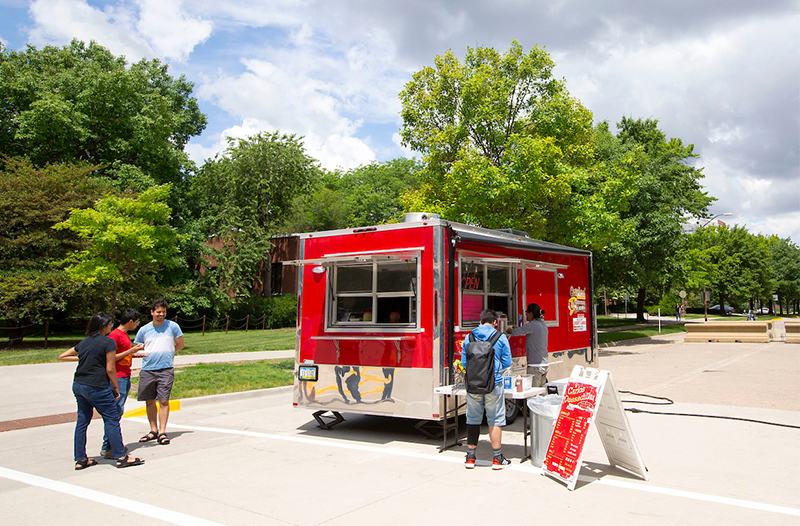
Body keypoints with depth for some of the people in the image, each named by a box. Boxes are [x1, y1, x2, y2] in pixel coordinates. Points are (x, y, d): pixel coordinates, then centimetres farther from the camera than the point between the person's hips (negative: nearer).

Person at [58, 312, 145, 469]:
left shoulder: (83, 342, 12)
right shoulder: (108, 342, -10)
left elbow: (62, 356, 21)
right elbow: (110, 369, -11)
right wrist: (116, 387, -1)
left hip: (78, 385, 8)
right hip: (97, 387, -8)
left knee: (82, 421, 13)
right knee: (112, 420, 0)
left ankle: (80, 459, 18)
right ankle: (121, 457, 2)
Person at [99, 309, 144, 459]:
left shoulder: (125, 335, 17)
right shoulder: (115, 335, -13)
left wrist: (135, 353, 12)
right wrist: (130, 351, -16)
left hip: (126, 377, 10)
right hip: (118, 378, -10)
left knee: (118, 412, 11)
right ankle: (106, 448, -5)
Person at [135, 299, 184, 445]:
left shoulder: (172, 326, 3)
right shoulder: (144, 330, 9)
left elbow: (180, 345, 11)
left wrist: (166, 353, 6)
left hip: (165, 370, -3)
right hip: (147, 370, 3)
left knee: (163, 401, -6)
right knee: (149, 401, 8)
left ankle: (162, 432, 0)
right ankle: (153, 431, 20)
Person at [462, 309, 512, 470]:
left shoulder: (469, 337, 4)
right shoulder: (500, 337, -2)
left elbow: (464, 361, 6)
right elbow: (507, 362, 1)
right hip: (493, 384, -2)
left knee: (473, 419, 11)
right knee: (495, 420, 6)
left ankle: (470, 458, 17)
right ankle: (497, 459, 12)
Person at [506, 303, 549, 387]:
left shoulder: (533, 324, -13)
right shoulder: (543, 324, 13)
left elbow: (515, 332, -15)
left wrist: (509, 330, 5)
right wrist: (518, 328, 18)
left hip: (535, 365, -9)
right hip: (544, 364, 9)